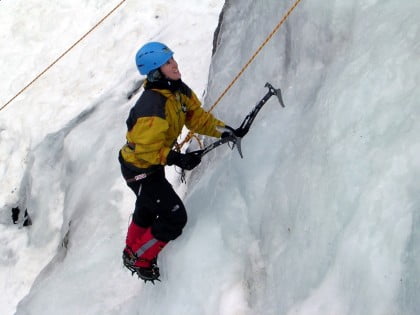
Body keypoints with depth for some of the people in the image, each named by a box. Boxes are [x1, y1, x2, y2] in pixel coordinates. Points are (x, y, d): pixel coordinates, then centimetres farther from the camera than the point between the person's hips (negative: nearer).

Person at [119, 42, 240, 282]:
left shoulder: (179, 90, -10)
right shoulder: (152, 105, -37)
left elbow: (197, 116, -1)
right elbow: (145, 148, -34)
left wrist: (223, 130, -14)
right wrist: (176, 159, -37)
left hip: (153, 164, 10)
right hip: (140, 169, -10)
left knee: (147, 211, 31)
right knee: (175, 218, -7)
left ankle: (132, 252, 57)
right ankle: (140, 260, 15)